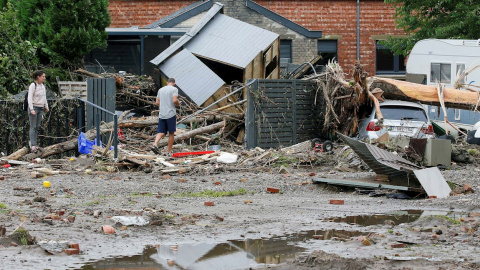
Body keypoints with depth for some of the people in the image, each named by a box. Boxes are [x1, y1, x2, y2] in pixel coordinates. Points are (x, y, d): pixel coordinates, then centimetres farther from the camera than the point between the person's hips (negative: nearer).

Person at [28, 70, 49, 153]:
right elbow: (30, 97, -15)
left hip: (40, 108, 7)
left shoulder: (43, 85, 10)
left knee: (37, 127, 5)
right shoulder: (33, 85, -12)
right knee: (33, 127, -6)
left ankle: (32, 143, 11)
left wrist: (46, 106, 25)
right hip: (34, 107, -7)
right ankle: (33, 145, -8)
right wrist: (31, 109, -23)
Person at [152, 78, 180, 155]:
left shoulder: (161, 90, 14)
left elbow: (157, 102, 15)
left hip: (161, 114, 5)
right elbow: (175, 100, -16)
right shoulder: (174, 89, -3)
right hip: (171, 114, -4)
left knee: (161, 132, 4)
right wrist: (178, 104, 4)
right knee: (171, 133, 6)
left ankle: (155, 144, -22)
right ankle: (169, 151, 8)